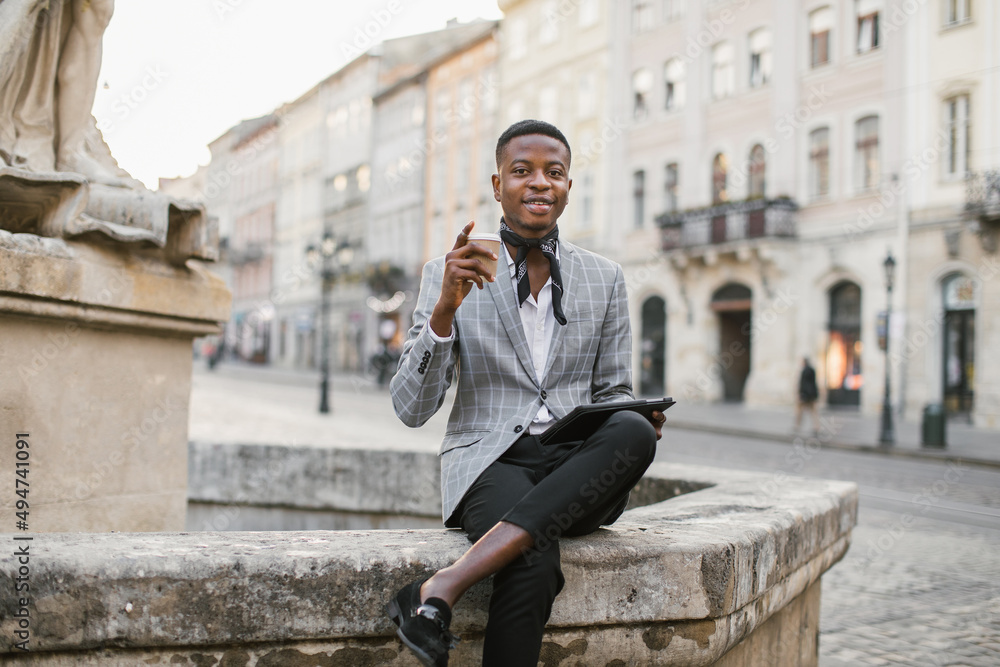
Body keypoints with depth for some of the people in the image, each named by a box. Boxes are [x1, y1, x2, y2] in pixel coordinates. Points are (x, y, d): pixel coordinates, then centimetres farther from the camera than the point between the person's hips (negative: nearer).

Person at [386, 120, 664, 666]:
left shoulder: (604, 278, 13)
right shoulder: (448, 275, 5)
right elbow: (411, 409, -2)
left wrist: (638, 418, -8)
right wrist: (445, 309, -18)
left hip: (577, 464, 4)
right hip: (490, 462, -3)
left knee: (634, 432, -34)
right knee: (534, 565, -38)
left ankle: (443, 588, -37)